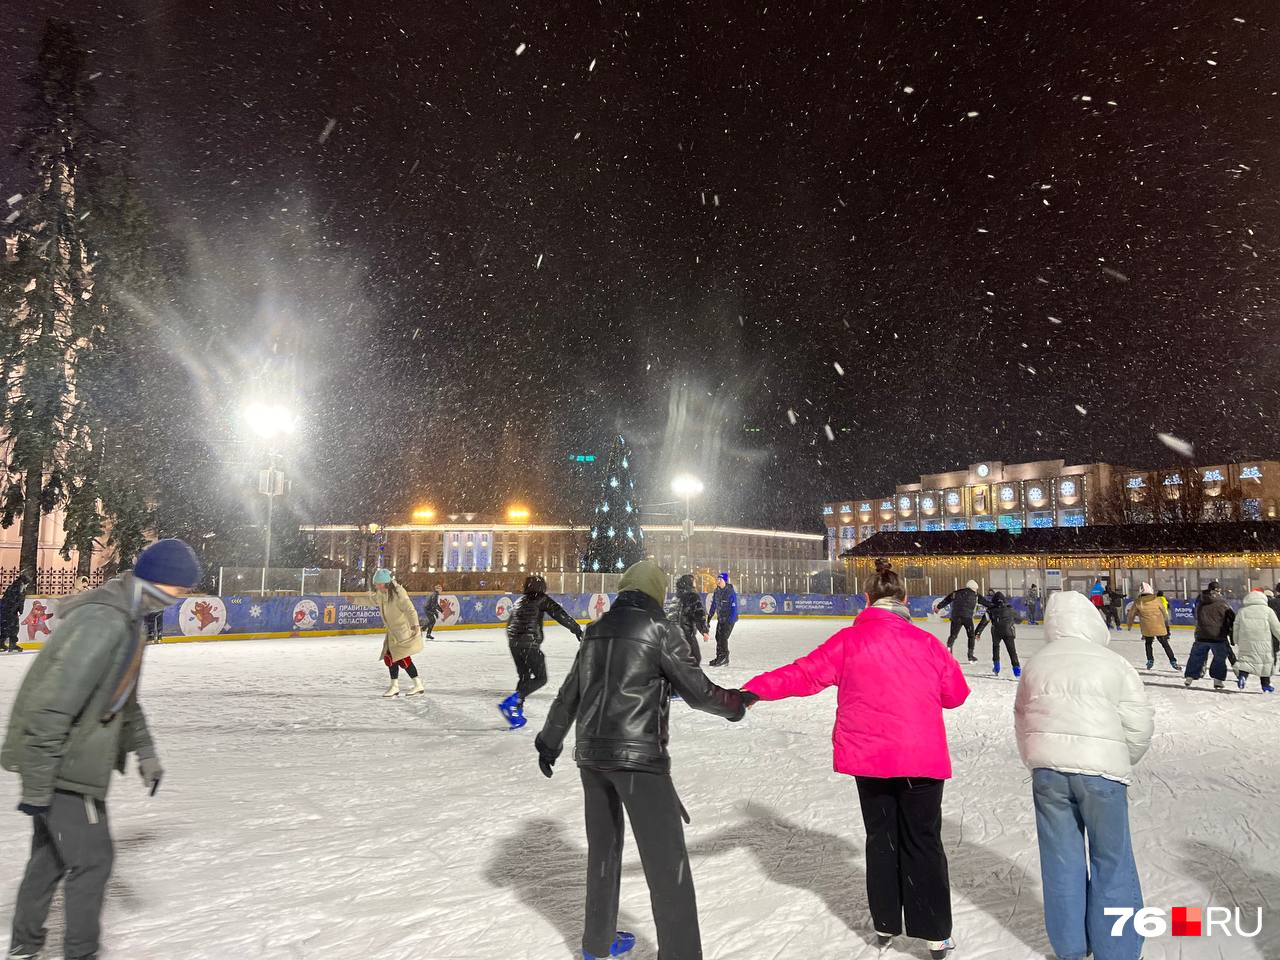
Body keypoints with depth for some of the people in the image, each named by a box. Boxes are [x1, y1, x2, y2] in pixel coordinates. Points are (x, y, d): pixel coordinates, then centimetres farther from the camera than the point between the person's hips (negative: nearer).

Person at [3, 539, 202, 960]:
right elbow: (52, 704, -27)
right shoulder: (103, 620, -27)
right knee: (91, 860, 2)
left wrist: (143, 750, 17)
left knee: (50, 855, 23)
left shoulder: (126, 615, 6)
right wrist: (37, 786, -22)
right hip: (60, 767, -10)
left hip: (66, 761, 10)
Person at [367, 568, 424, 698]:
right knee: (389, 657, 7)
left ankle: (419, 686, -1)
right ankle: (395, 687, 21)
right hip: (392, 631, 9)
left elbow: (409, 609, -30)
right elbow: (373, 601, 24)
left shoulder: (398, 592, -22)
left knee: (403, 658, -11)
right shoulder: (381, 593, 4)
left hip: (405, 630, -9)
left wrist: (414, 625, -42)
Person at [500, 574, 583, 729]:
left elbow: (509, 623, 25)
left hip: (513, 643, 7)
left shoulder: (519, 601, 22)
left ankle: (517, 711, 14)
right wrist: (577, 629, -7)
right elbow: (559, 614, -8)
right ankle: (512, 701, -17)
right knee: (541, 678, -1)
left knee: (524, 677, 18)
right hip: (529, 643, -7)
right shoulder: (541, 599, 2)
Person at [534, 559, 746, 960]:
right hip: (638, 755, -7)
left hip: (591, 752, 7)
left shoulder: (597, 630, 11)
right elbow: (697, 690, -4)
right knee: (666, 861, 0)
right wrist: (735, 703, 15)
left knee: (603, 848, 21)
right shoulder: (660, 629, -8)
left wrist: (550, 741, 27)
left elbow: (569, 693, 17)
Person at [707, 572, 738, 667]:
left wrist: (730, 620, -23)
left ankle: (724, 658, -2)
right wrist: (710, 615, 14)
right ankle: (719, 657, 21)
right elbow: (714, 604, 14)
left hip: (729, 619, -7)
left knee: (723, 637, -12)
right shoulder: (717, 591, 4)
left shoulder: (731, 592, -18)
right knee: (718, 637, 10)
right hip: (720, 618, 7)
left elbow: (734, 607, -19)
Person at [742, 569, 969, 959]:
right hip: (923, 758, -1)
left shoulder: (849, 641, -8)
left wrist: (756, 688, -5)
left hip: (868, 756, 1)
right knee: (924, 842, 12)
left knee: (882, 839, 17)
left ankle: (885, 924, 27)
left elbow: (806, 673, -10)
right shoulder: (925, 643, -5)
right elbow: (956, 693, 6)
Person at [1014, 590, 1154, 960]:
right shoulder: (1113, 663, -5)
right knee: (1111, 861, 10)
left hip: (1047, 771, 3)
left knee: (1061, 860, 12)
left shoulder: (1035, 665, 6)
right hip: (1100, 770, -3)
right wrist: (1122, 763, 14)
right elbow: (1140, 724, -3)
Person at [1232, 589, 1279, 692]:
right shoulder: (1267, 610, -1)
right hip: (1264, 643, -1)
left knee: (1246, 658, 6)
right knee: (1266, 661, 12)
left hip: (1246, 642, 1)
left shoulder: (1242, 611, 6)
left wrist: (1237, 641, 20)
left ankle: (1242, 675, -19)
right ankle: (1265, 684, 17)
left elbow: (1236, 628, 9)